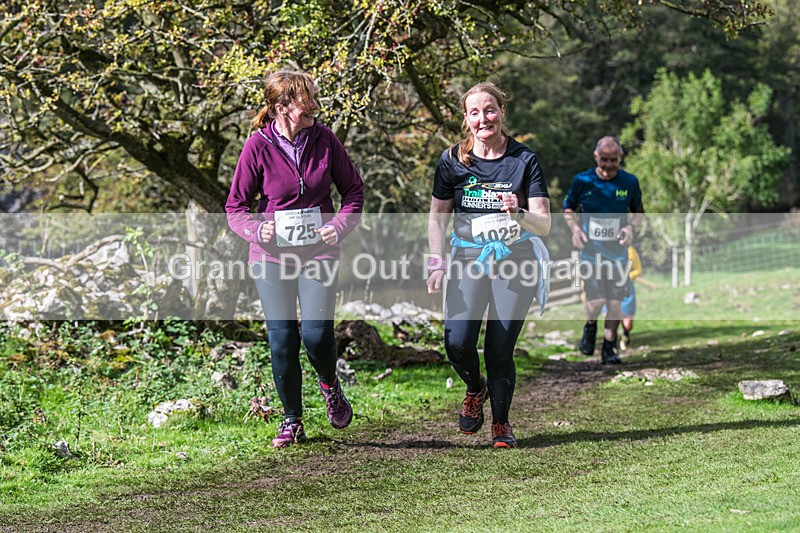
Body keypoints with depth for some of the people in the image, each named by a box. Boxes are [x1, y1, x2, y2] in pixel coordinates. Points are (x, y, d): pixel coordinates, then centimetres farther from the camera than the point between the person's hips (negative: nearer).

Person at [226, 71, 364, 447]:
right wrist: (257, 230, -19)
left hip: (319, 252, 1)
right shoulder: (258, 147, -7)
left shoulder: (324, 140, -1)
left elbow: (354, 190, 9)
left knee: (317, 333, -12)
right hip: (272, 255, -1)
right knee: (282, 340, -1)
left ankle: (330, 385, 23)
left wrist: (340, 225, -8)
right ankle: (292, 421, 18)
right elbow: (235, 207, 0)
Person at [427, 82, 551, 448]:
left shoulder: (524, 160, -1)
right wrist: (436, 263, 0)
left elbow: (544, 225, -3)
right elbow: (437, 215, 12)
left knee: (500, 350, -6)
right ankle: (475, 389, 18)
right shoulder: (453, 160, 3)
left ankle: (501, 423, 15)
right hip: (468, 260, 1)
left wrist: (518, 214, -24)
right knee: (458, 342, -16)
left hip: (515, 261, -1)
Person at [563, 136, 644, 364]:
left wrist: (631, 227, -8)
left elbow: (638, 212, 13)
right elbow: (568, 209, 10)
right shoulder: (582, 181, -5)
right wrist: (575, 228, -9)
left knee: (615, 301, 1)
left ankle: (609, 348, 17)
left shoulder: (630, 182, -1)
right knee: (596, 302, -13)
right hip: (591, 249, -2)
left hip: (618, 251, 2)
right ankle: (590, 327, 21)